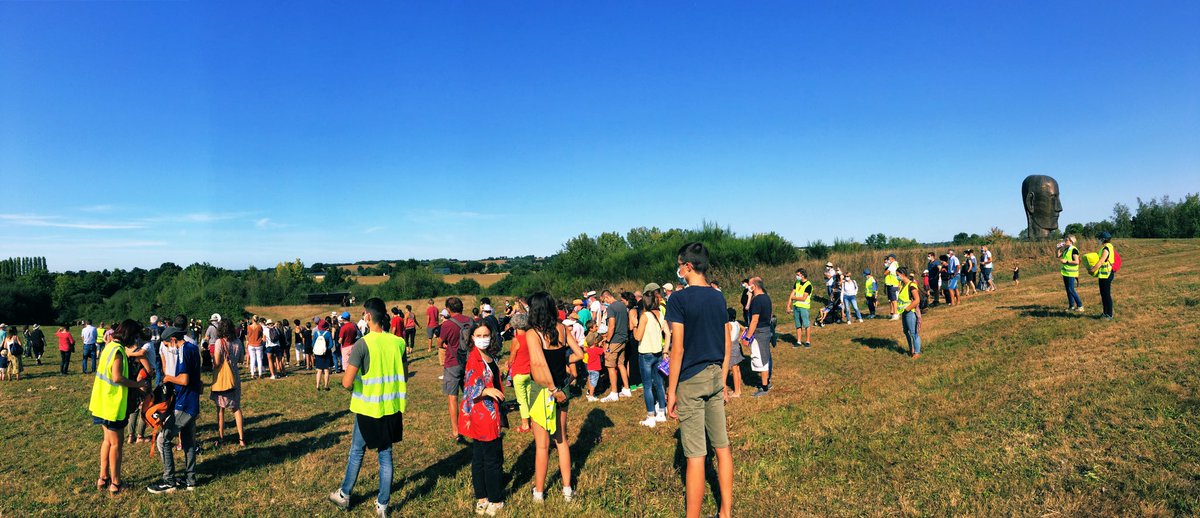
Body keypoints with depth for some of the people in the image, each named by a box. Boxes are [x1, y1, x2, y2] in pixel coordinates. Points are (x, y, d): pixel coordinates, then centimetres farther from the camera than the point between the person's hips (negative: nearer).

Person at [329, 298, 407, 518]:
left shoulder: (362, 344, -17)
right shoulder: (398, 342, -3)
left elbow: (347, 382, -18)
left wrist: (353, 389, 4)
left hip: (367, 408, -3)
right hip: (391, 407, 3)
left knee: (357, 452, 18)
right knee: (385, 455, 13)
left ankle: (344, 495, 38)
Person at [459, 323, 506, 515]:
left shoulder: (489, 357, 8)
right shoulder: (473, 359, -16)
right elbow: (470, 390, -17)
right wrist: (488, 391, -33)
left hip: (492, 415, 8)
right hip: (481, 416, -8)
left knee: (479, 457, 15)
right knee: (492, 459, 1)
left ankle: (482, 498, 24)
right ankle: (495, 499, 14)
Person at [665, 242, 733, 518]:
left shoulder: (679, 299, -13)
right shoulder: (719, 297, 7)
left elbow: (678, 348, -15)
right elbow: (727, 345, 11)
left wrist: (671, 391, -9)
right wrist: (722, 381, 19)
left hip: (691, 381, -7)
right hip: (716, 376, 7)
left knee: (696, 454, -1)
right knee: (722, 446, 14)